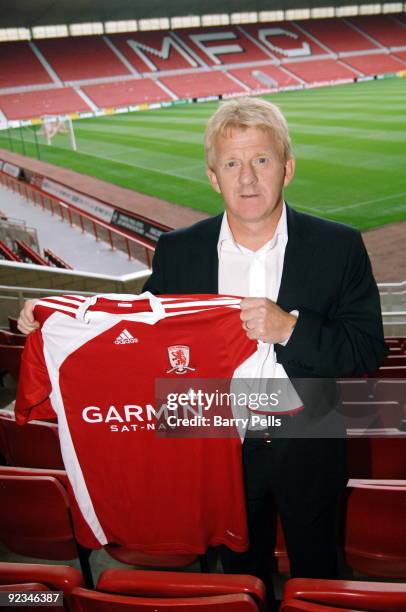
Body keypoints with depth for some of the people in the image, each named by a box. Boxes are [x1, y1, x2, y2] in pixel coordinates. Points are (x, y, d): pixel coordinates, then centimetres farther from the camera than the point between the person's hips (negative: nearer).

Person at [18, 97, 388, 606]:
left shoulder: (339, 246, -14)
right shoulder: (177, 251, -10)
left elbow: (369, 350, -14)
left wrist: (290, 328, -30)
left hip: (307, 452, 0)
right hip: (224, 452, 1)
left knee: (315, 573, 25)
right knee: (242, 574, 26)